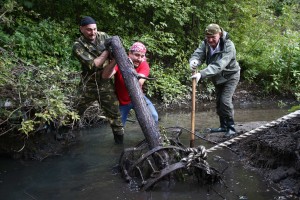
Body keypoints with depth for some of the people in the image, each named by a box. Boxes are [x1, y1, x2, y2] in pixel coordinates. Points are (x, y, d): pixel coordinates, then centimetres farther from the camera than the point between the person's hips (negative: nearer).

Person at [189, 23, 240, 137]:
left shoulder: (228, 46, -33)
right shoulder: (205, 43, -14)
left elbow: (218, 65, -44)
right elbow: (197, 54, -26)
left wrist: (202, 74, -56)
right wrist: (194, 61, -52)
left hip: (230, 76, -6)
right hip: (217, 77, 7)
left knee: (225, 100, -17)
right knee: (219, 101, 14)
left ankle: (231, 127, -3)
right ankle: (223, 126, 29)